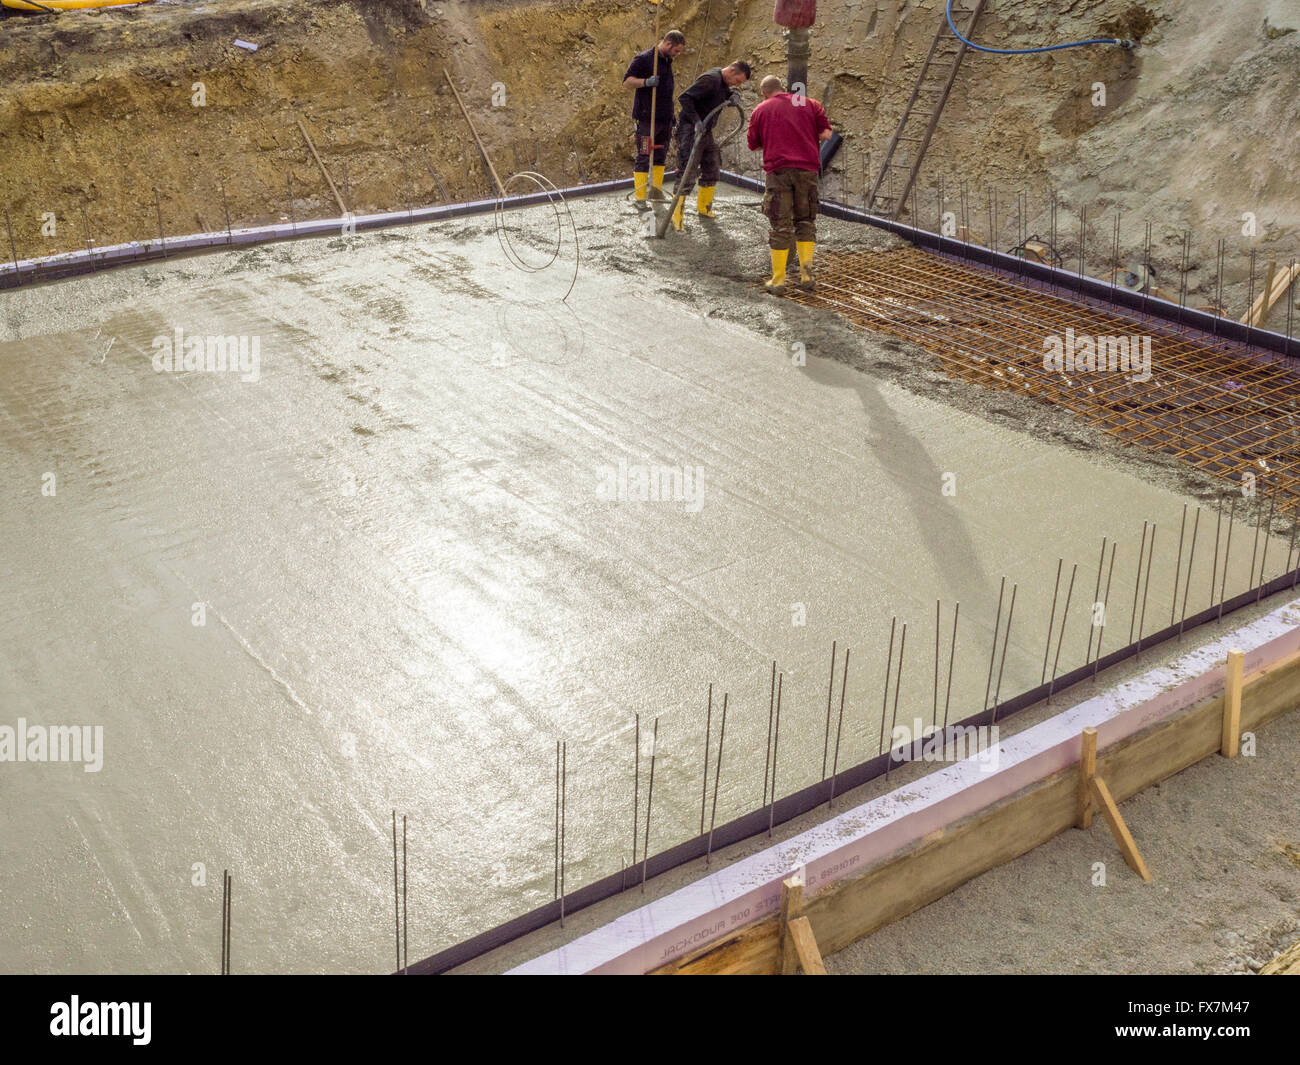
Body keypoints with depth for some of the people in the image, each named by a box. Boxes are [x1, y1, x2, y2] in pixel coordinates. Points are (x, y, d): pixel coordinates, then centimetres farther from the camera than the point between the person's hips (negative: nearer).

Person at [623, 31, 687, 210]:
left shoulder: (667, 61, 18)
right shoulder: (643, 58, -8)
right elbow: (627, 82, -13)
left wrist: (672, 117, 27)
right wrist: (646, 82, -30)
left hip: (665, 118, 8)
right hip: (647, 118, -8)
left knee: (660, 155, 12)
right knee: (644, 157, -8)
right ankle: (640, 199, -7)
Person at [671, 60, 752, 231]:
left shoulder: (723, 82, 8)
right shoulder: (710, 79, -20)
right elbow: (684, 98, -25)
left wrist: (733, 95, 1)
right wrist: (696, 121, -34)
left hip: (705, 131, 10)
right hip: (690, 131, -10)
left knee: (712, 170, 17)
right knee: (687, 174, -13)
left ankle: (704, 209, 33)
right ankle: (676, 216, -11)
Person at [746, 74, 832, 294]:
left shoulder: (761, 110, 8)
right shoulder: (810, 104, 12)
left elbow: (753, 144, 12)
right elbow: (826, 134, 8)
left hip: (778, 170, -2)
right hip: (808, 168, 2)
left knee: (780, 226, 1)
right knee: (805, 220, 14)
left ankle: (777, 281, 2)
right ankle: (806, 273, 3)